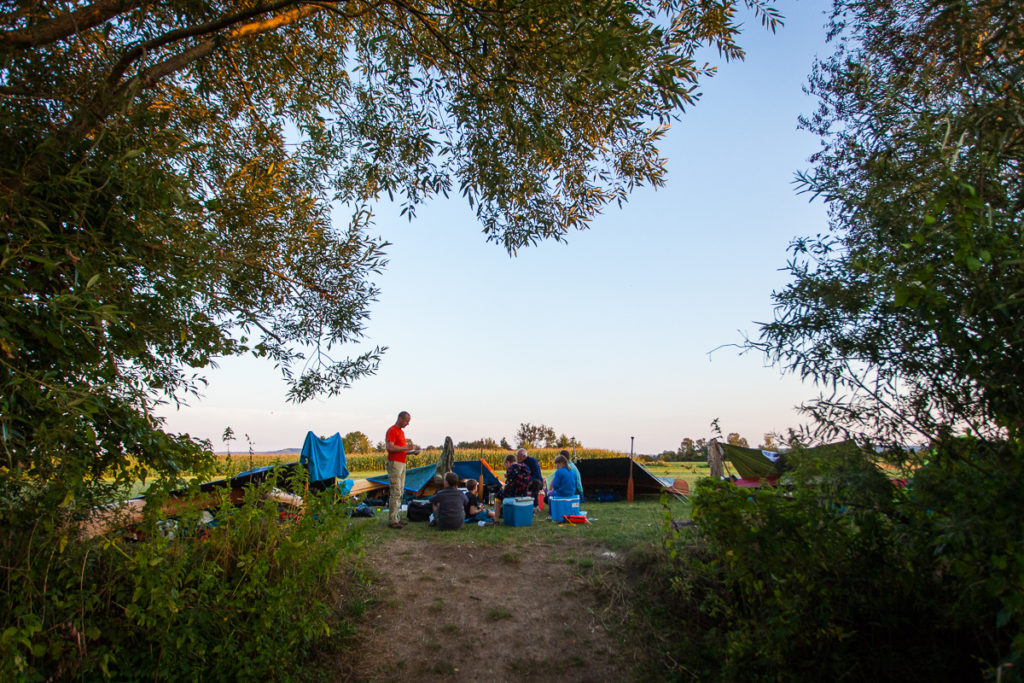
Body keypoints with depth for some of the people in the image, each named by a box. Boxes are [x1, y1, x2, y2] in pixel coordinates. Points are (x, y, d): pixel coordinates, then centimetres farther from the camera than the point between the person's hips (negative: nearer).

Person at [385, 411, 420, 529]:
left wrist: (411, 451, 6)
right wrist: (406, 447, -21)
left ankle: (396, 518, 14)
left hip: (402, 464, 9)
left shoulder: (401, 431, 19)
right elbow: (389, 447, -21)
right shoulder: (391, 430, -9)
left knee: (400, 492, 9)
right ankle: (392, 521, -6)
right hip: (394, 463, -9)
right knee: (396, 492, -10)